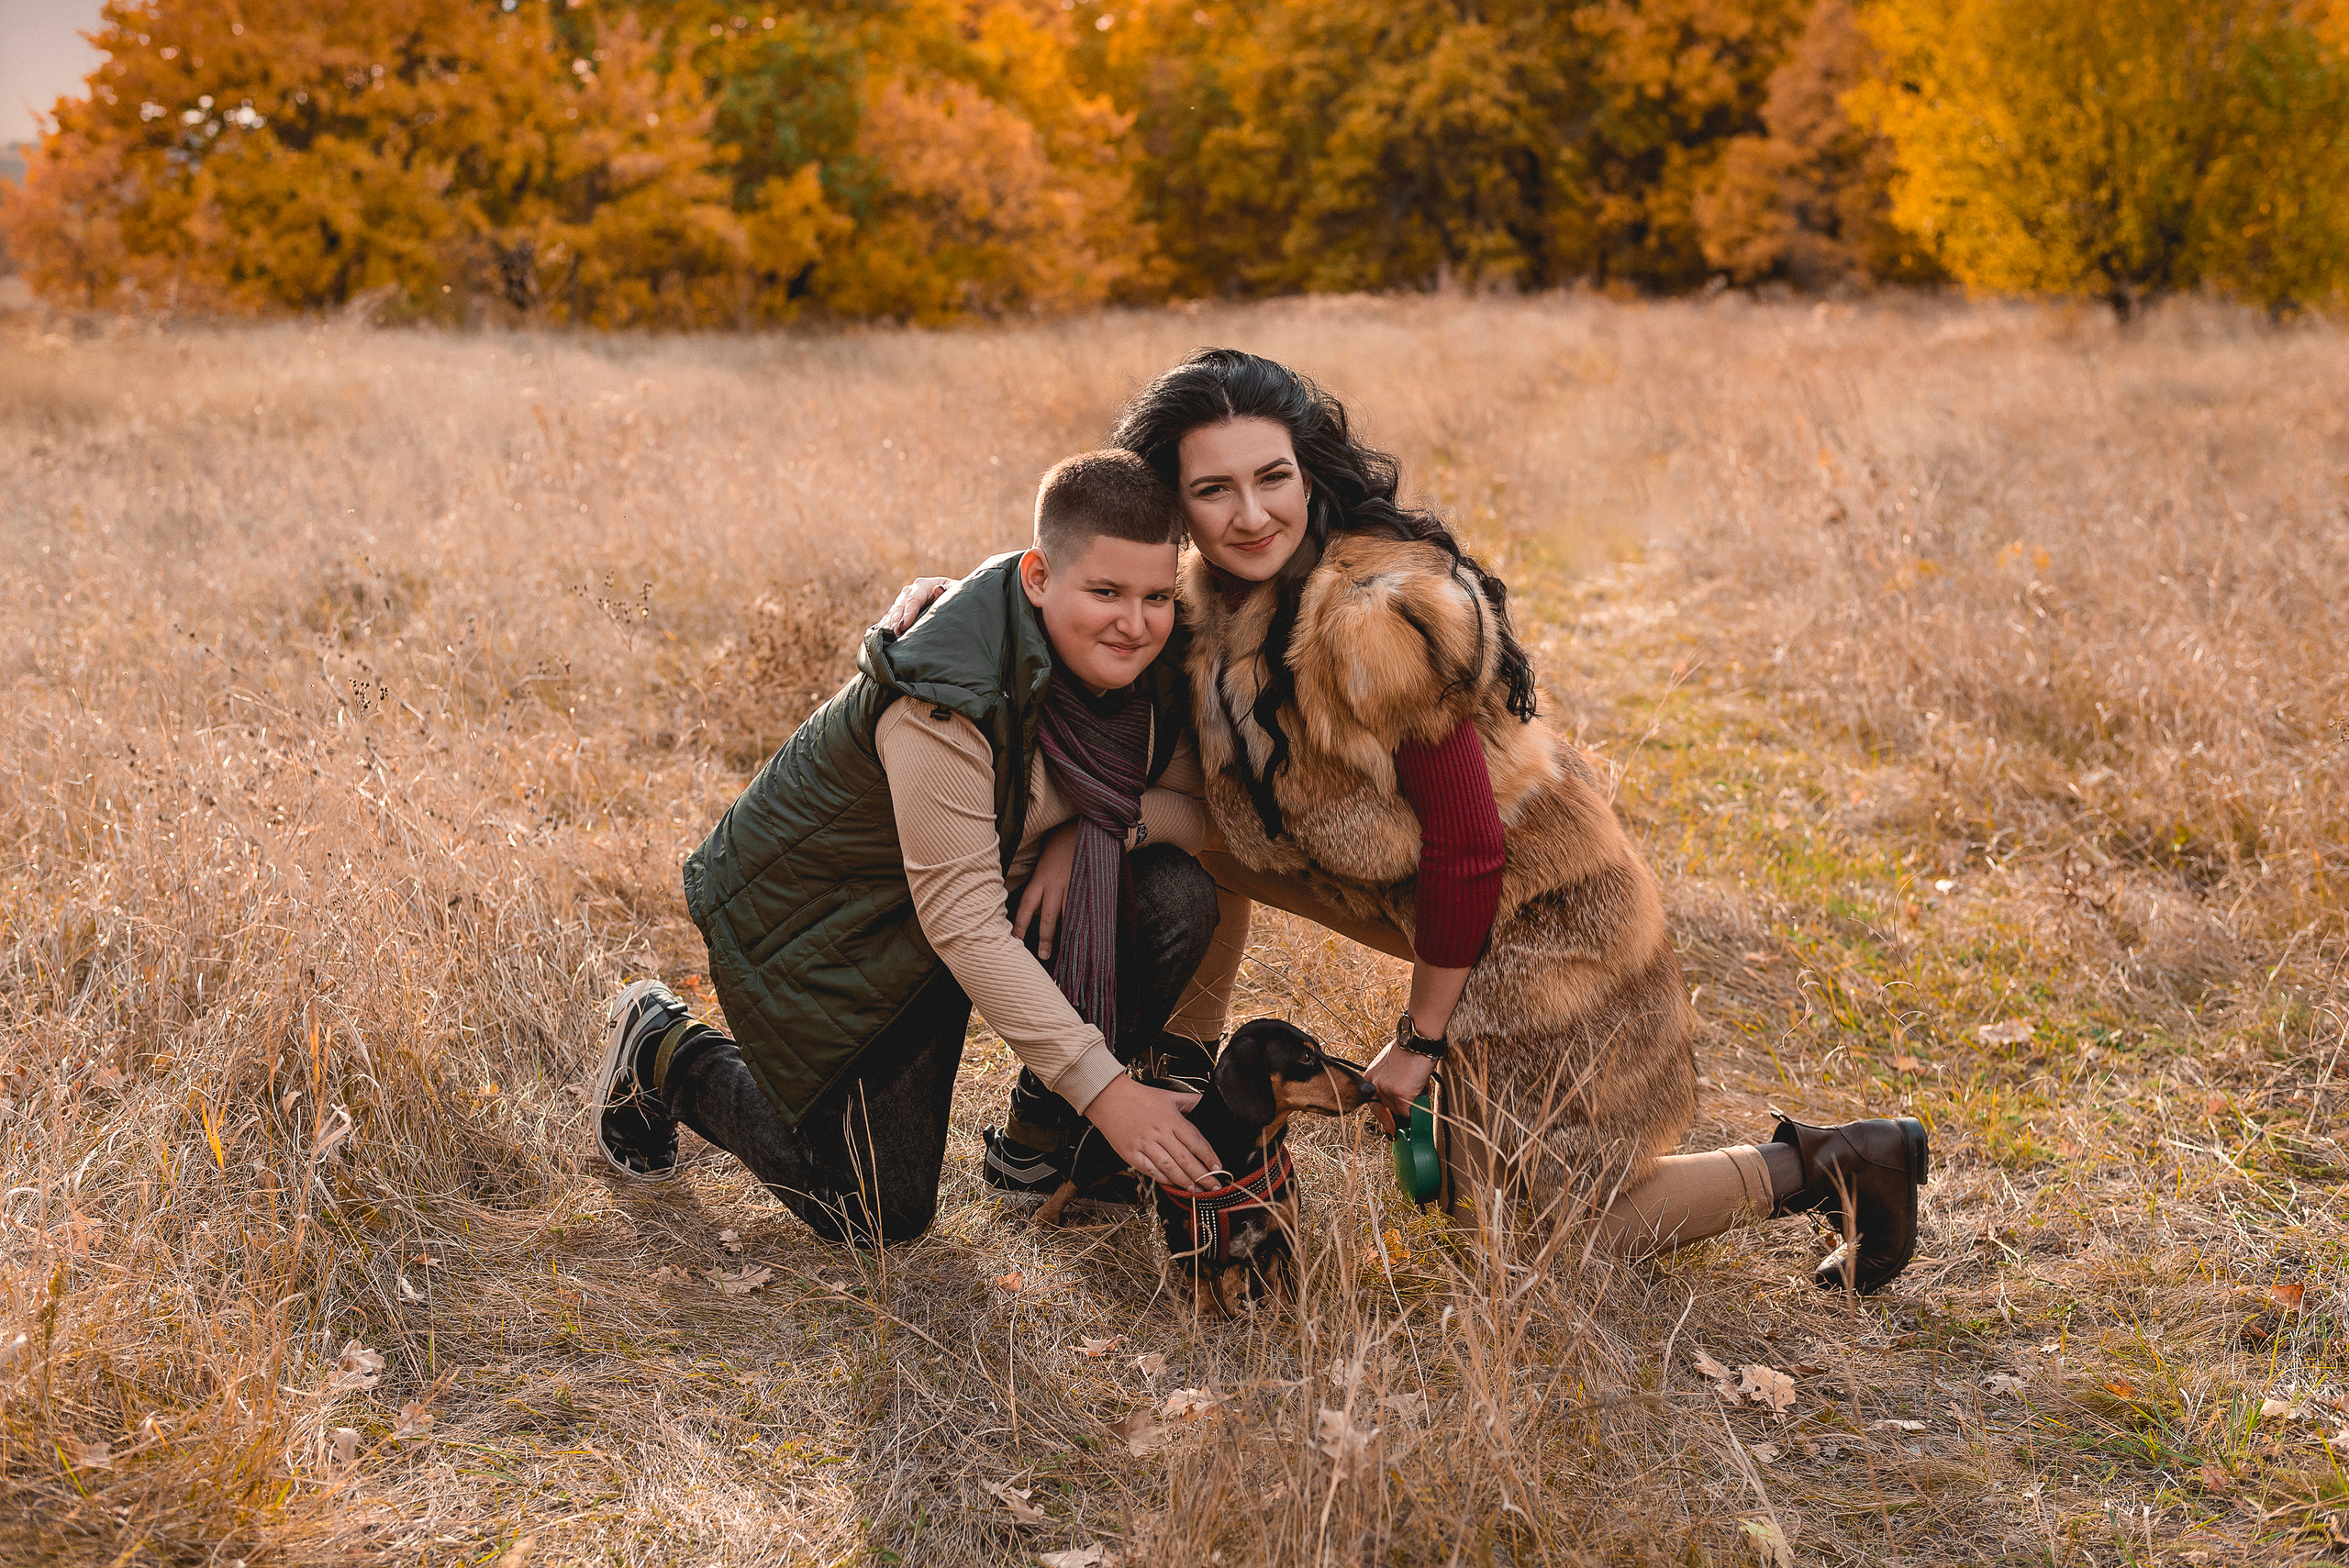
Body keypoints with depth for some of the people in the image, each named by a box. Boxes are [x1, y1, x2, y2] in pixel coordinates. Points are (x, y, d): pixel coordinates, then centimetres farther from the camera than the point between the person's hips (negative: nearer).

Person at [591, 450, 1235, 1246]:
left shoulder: (1139, 660, -15)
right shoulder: (942, 704, -36)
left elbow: (1203, 812, -8)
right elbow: (965, 926, -36)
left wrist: (1103, 820, -30)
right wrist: (1103, 1089, -38)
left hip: (979, 876, 6)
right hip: (816, 916, -6)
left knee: (1177, 897, -19)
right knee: (882, 1216, 2)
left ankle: (1048, 1131, 4)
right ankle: (664, 1051, 23)